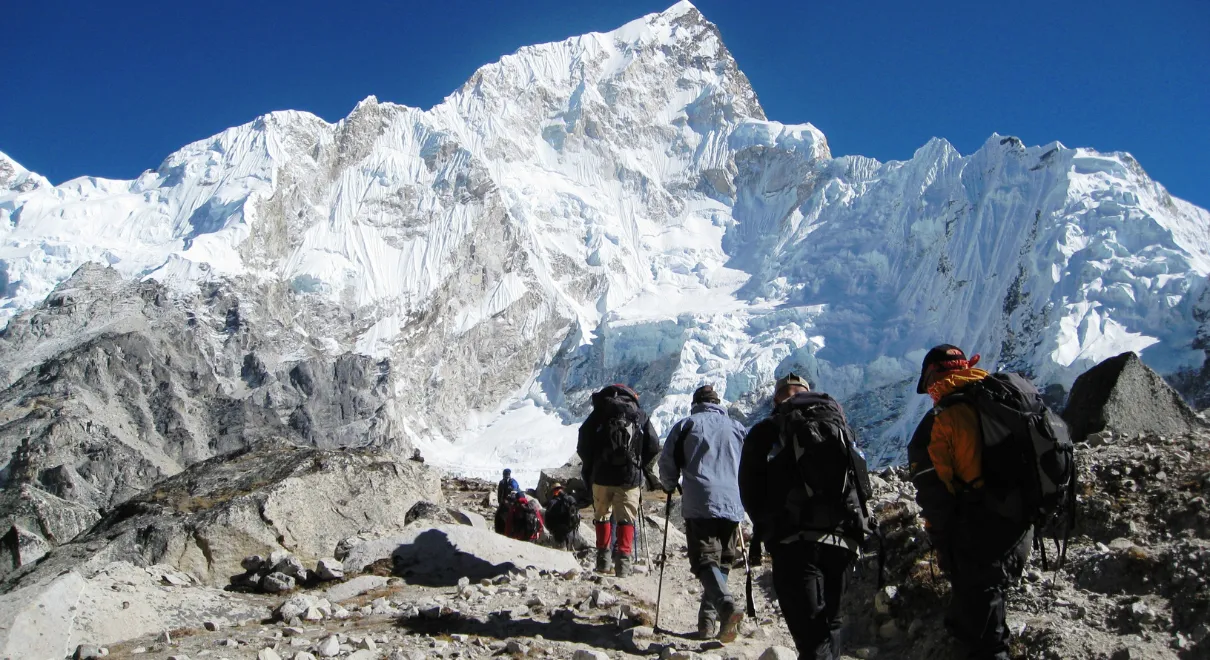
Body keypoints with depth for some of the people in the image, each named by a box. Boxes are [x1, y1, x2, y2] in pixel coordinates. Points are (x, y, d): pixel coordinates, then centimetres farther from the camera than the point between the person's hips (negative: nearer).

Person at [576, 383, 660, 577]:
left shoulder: (599, 413, 2)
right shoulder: (640, 415, 6)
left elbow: (583, 444, -2)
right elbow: (653, 446, 3)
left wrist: (589, 468, 13)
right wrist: (643, 467, 17)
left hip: (602, 476, 0)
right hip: (630, 477, 0)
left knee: (602, 515, 16)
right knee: (626, 518, 5)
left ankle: (603, 558, 20)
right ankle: (623, 558, -7)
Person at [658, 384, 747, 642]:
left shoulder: (687, 425, 9)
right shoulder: (737, 428, 19)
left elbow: (667, 460, 7)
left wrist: (670, 486, 26)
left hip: (699, 505, -3)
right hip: (732, 505, 3)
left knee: (705, 560, -9)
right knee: (722, 562, 13)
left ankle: (726, 605, -33)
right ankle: (708, 620, 9)